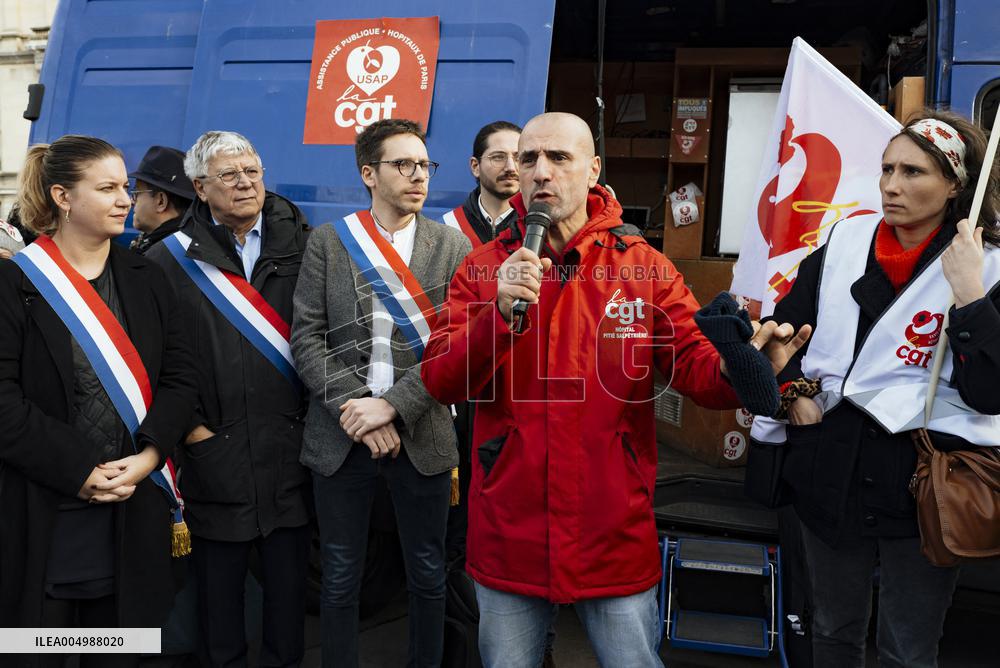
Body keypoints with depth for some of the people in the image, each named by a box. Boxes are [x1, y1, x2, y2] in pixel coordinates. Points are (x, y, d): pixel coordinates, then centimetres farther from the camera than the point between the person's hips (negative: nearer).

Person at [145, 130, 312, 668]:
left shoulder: (299, 246, 6)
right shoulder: (171, 260, 1)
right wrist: (188, 425, -5)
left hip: (290, 440, 2)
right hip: (213, 447, -1)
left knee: (288, 571, 10)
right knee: (218, 574, 9)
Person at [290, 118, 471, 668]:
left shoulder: (453, 246, 1)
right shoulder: (327, 242, 2)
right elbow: (306, 338, -3)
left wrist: (392, 405, -16)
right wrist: (354, 407, -13)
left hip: (421, 433, 0)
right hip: (342, 434, 0)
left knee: (427, 576, 11)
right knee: (340, 579, 10)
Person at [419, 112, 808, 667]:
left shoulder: (645, 266, -1)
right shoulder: (484, 268, -1)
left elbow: (695, 363, -5)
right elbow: (441, 383, -10)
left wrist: (744, 367, -27)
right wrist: (501, 312, -26)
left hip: (615, 534, 0)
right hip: (508, 534, 1)